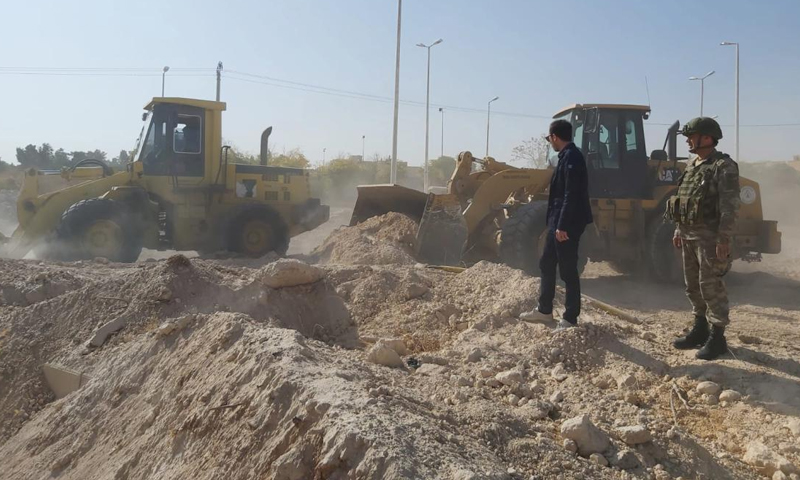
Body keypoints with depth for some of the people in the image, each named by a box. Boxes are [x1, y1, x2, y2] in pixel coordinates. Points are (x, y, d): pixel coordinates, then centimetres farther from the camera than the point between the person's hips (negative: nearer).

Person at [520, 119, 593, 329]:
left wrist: (563, 225, -24)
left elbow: (571, 195, -23)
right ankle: (544, 310, 30)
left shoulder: (571, 157, -16)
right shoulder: (567, 156, 14)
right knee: (546, 264, 18)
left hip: (567, 224, -10)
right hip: (558, 222, 10)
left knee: (568, 271, -2)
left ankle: (570, 319, 8)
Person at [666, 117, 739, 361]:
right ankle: (700, 329, 27)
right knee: (693, 285, 15)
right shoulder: (692, 164, 13)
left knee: (711, 286, -5)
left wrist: (723, 239, -21)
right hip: (689, 235, 9)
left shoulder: (724, 167, -13)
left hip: (709, 236, -9)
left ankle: (717, 337, 4)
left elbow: (729, 207, -17)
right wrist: (679, 229, 17)